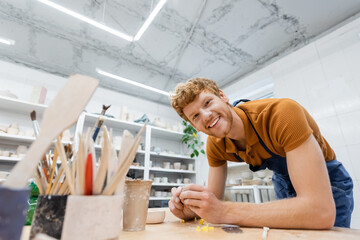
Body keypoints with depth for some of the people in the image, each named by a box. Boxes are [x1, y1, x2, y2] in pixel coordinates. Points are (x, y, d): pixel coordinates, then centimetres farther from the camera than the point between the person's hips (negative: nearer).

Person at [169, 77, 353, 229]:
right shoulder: (214, 146, -19)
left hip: (327, 178, -3)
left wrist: (225, 212, -46)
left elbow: (321, 211, -44)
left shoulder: (283, 113, -40)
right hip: (283, 182, 4)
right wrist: (191, 208, -36)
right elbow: (214, 201, -12)